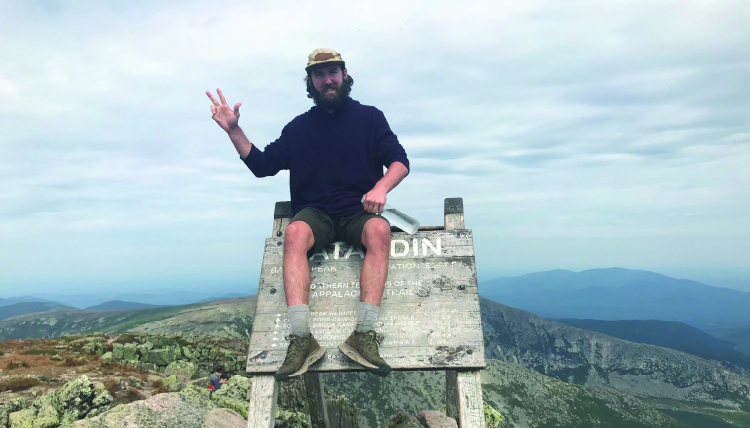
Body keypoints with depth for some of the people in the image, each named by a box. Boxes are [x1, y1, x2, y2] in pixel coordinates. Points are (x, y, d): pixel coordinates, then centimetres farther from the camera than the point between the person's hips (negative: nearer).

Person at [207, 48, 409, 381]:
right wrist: (233, 130, 1)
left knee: (379, 229, -36)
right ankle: (301, 338, -39)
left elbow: (400, 161, 2)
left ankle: (363, 335, -39)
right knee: (295, 232, -33)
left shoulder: (369, 117, 10)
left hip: (359, 211, -1)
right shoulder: (298, 127, 15)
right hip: (316, 213, 1)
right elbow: (262, 165, 13)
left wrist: (381, 186, -19)